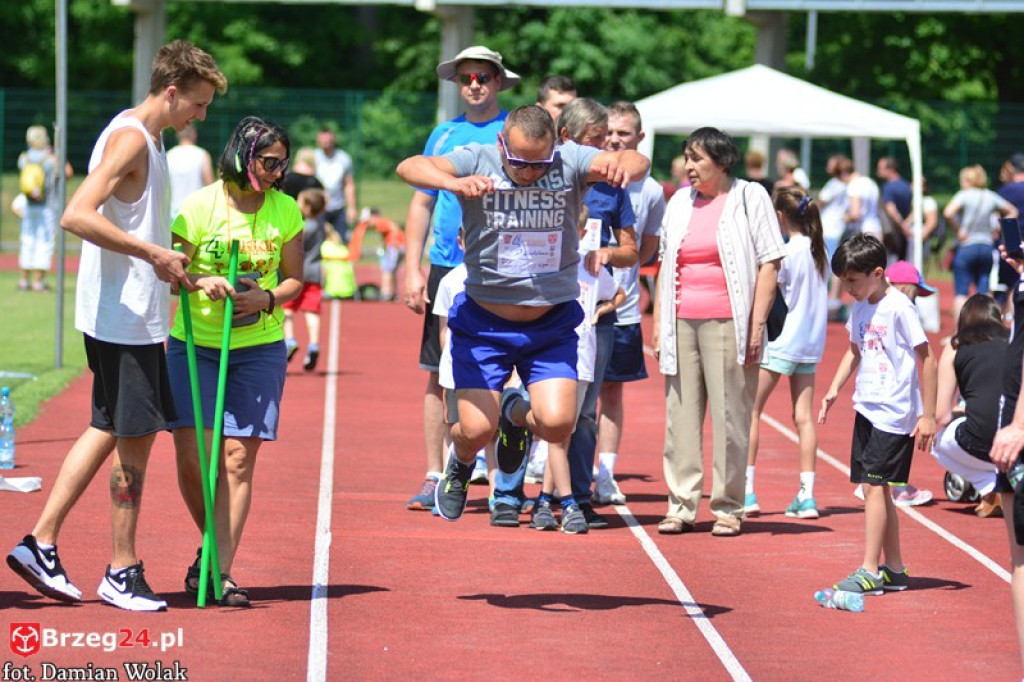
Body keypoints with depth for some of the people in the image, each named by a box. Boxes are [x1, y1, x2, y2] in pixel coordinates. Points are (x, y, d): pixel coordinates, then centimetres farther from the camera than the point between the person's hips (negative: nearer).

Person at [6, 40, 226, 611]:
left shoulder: (145, 139, 15)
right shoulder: (130, 138, -16)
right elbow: (77, 217, -26)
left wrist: (182, 275, 19)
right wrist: (155, 254, -25)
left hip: (132, 313, 10)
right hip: (124, 315, -10)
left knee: (109, 429, 14)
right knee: (136, 436, -3)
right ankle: (122, 572, 6)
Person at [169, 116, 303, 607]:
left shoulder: (285, 210, 1)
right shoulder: (200, 206, -7)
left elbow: (294, 278, 7)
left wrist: (267, 299, -13)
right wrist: (199, 280, -24)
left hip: (259, 348, 1)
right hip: (194, 343, -1)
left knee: (238, 458, -4)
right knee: (190, 452, -7)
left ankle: (221, 572, -2)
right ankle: (212, 544, 19)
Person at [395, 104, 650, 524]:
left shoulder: (570, 162, -10)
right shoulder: (477, 161, -13)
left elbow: (636, 161, -23)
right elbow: (410, 168, -27)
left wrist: (624, 166, -49)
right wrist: (455, 183, -48)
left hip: (552, 323, 1)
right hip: (484, 321, -1)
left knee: (557, 424, -13)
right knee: (477, 431, -8)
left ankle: (517, 414, 26)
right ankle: (461, 465, 32)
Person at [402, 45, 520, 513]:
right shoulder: (444, 136, 12)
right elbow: (422, 204, 14)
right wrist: (412, 270, 6)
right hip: (446, 268, 3)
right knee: (439, 375, 3)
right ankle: (435, 478, 8)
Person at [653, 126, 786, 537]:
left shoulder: (749, 198, 1)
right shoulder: (680, 203, 16)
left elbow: (769, 264, -3)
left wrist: (757, 326, -9)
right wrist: (658, 323, 13)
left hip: (727, 324, -5)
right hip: (681, 324, 5)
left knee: (730, 416, -3)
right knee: (681, 415, 3)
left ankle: (728, 508, 3)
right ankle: (681, 506, 8)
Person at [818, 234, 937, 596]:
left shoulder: (899, 308, -14)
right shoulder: (860, 309, 9)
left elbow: (926, 359, -12)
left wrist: (928, 416, -13)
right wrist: (833, 390, 12)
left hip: (895, 412, -8)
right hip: (867, 408, 8)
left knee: (874, 484, -12)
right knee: (877, 488, 9)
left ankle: (870, 571, -11)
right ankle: (894, 569, 18)